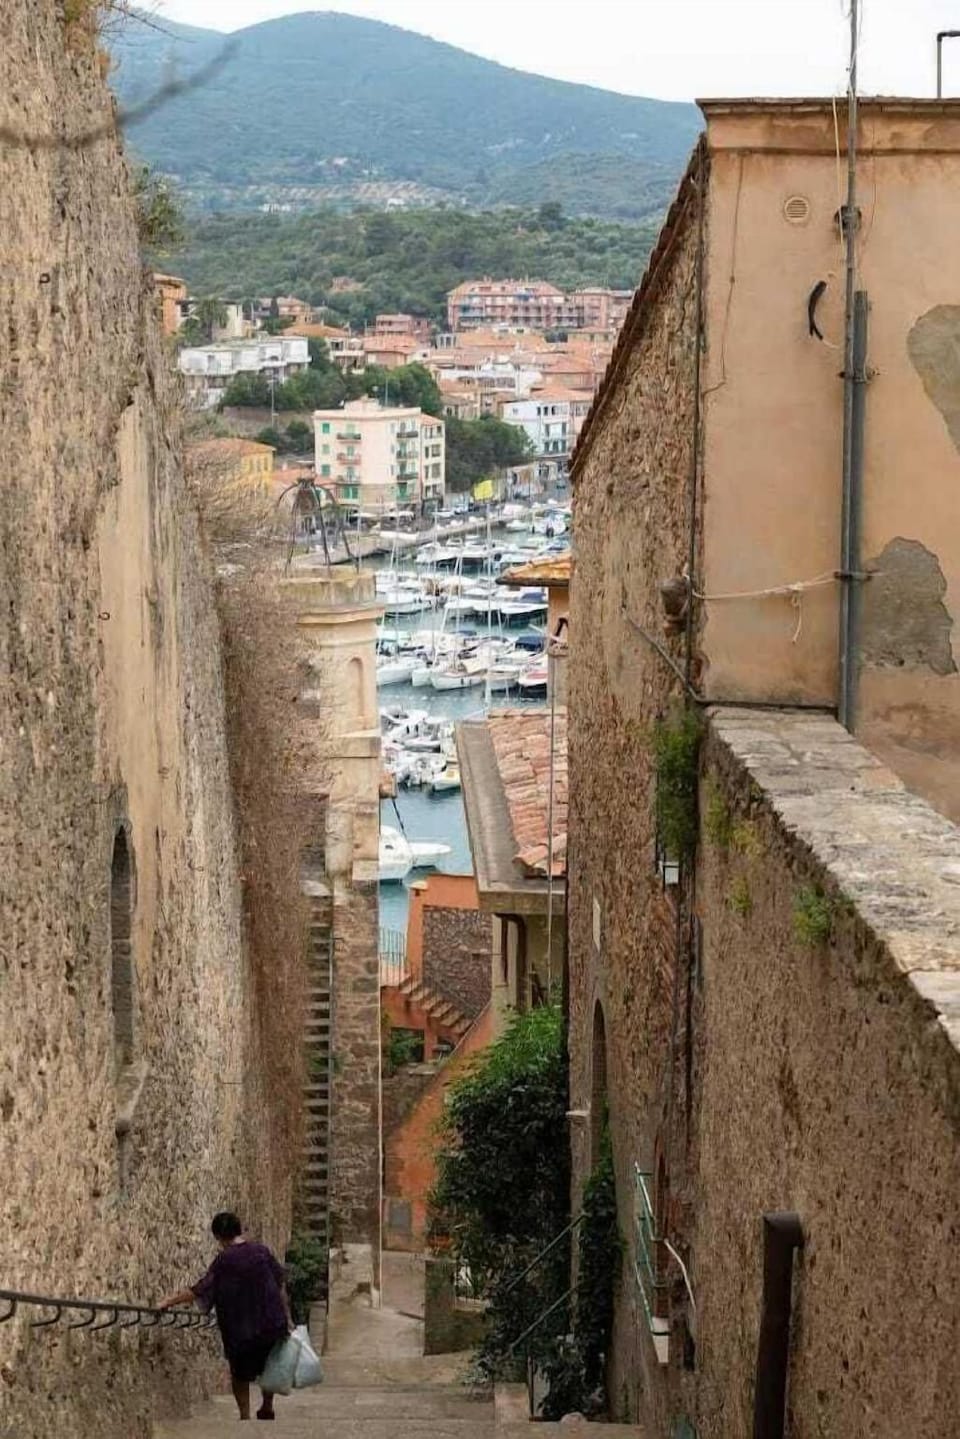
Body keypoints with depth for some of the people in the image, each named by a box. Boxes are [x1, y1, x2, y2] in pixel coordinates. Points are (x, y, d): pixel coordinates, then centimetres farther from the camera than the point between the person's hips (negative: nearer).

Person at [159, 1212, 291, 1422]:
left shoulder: (224, 1261, -13)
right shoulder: (263, 1251, -2)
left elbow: (199, 1290, -16)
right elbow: (281, 1286, 1)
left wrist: (168, 1302, -10)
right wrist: (287, 1318, 8)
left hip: (241, 1329, -4)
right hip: (272, 1323, 4)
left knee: (240, 1374, 16)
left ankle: (245, 1415, 13)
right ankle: (267, 1409, 37)